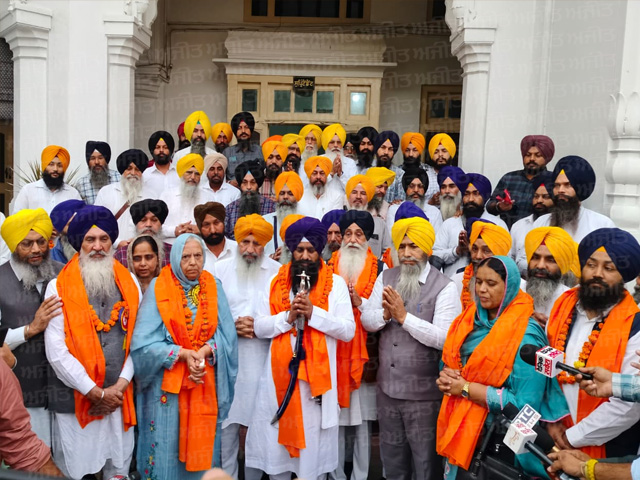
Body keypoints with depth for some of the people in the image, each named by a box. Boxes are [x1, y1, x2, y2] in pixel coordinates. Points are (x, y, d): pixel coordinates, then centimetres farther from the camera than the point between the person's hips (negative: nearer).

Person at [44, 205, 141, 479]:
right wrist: (97, 393, -10)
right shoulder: (59, 287, -7)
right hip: (75, 399, -2)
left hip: (119, 397, 3)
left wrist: (119, 386, -7)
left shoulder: (129, 284, 3)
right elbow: (56, 351, -11)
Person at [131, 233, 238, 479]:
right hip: (167, 384, -2)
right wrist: (183, 353, -19)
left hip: (205, 385, 2)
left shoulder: (214, 288, 3)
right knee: (166, 449, 5)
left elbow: (227, 337, 0)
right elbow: (144, 343, -11)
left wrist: (205, 351, -17)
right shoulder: (158, 288, -6)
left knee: (201, 448, 9)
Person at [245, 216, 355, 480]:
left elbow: (348, 330, -6)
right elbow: (259, 327, 2)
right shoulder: (275, 282, 7)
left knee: (313, 441, 6)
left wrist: (313, 313, -16)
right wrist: (287, 316, -14)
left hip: (318, 374, -2)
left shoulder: (335, 283, 0)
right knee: (277, 436, 10)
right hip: (280, 373, 2)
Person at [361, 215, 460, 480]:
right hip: (387, 386, 5)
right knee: (391, 456, 23)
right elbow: (367, 320, 2)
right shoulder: (386, 278, 4)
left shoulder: (444, 287, -13)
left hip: (423, 392, -5)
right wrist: (385, 314, -18)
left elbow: (444, 338, -22)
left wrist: (404, 316, -22)